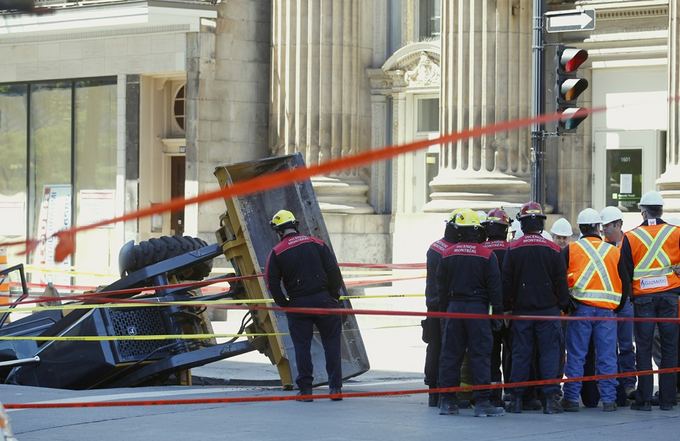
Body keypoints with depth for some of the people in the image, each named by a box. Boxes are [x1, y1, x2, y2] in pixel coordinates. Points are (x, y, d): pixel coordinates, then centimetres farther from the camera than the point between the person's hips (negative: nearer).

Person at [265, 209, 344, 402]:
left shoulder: (276, 253, 0)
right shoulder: (317, 244, 5)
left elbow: (272, 284, -5)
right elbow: (333, 271, -1)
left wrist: (284, 304, 7)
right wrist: (334, 296, 8)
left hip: (298, 306, -1)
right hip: (324, 300, 1)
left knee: (302, 346, 7)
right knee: (331, 343, 8)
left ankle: (305, 389, 5)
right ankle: (335, 388, 5)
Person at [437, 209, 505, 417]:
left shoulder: (448, 254, 3)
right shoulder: (486, 255, -6)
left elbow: (441, 285, 8)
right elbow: (494, 285, -6)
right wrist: (497, 312, 0)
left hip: (454, 306, 3)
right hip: (478, 308, -3)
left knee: (450, 354, 7)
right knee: (480, 354, -1)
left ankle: (447, 401, 8)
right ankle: (482, 402, -4)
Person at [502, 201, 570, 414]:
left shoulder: (513, 249, -3)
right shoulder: (552, 249, -3)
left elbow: (506, 282, 1)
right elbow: (561, 281, 1)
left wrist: (507, 305, 11)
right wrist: (564, 305, 11)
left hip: (521, 309, 1)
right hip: (548, 308, -1)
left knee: (520, 354, 5)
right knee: (549, 353, 1)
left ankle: (517, 399, 5)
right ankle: (550, 398, -4)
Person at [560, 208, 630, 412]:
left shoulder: (570, 250, 2)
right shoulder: (614, 251, 7)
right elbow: (625, 283, 10)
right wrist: (618, 306, 21)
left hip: (580, 308, -1)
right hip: (607, 310, 1)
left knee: (576, 355, 3)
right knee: (607, 357, 5)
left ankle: (571, 398, 2)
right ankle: (608, 399, 5)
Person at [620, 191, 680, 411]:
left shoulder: (630, 237, 0)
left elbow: (625, 271, 2)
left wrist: (629, 295, 12)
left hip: (643, 297, 0)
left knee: (643, 349, 3)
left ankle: (644, 399, 0)